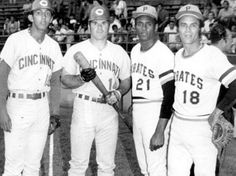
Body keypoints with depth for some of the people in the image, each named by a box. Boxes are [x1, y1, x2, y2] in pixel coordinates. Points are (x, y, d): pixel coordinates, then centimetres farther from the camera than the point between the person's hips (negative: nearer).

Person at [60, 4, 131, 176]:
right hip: (83, 109, -2)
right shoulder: (76, 50, 2)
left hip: (109, 111, 2)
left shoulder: (120, 52, 8)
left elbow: (126, 82, 14)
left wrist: (117, 93, -6)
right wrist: (83, 79, -18)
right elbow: (65, 79, 1)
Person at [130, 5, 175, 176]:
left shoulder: (163, 53, -15)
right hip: (136, 111, 8)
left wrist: (160, 131, -22)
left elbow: (169, 96, -18)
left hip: (155, 112, -7)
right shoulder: (134, 50, 10)